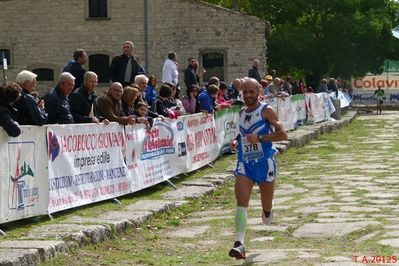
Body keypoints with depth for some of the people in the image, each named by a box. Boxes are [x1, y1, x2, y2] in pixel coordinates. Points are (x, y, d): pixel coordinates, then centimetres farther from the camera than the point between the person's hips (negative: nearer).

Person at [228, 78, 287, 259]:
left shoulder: (266, 111, -6)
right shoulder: (242, 113, 11)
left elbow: (282, 134, -14)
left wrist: (259, 138, -22)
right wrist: (236, 141, 6)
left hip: (264, 163, -3)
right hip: (244, 164, 3)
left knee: (266, 207, 10)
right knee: (241, 201, -17)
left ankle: (267, 217, 47)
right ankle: (239, 244, -26)